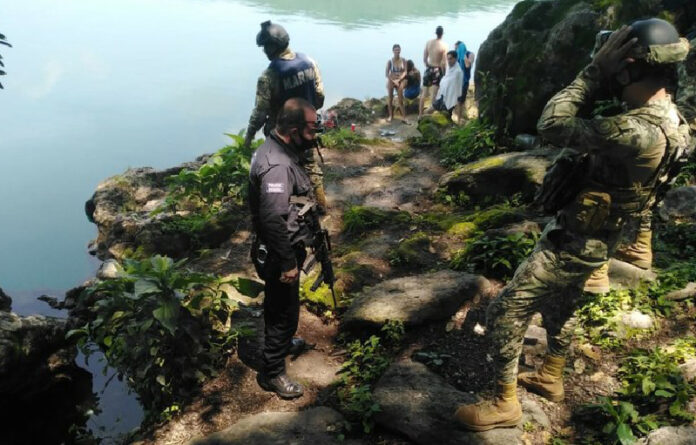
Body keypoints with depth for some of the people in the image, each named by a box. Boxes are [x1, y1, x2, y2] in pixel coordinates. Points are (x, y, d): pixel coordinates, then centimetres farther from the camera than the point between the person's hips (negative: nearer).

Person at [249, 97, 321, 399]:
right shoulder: (277, 166, -30)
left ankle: (281, 342, 52)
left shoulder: (276, 148, 3)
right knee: (284, 312, 6)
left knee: (279, 306, 29)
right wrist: (288, 263, -25)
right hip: (278, 253, -10)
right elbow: (273, 220, -33)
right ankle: (272, 373, 23)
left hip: (281, 249, 10)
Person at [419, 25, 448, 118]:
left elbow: (424, 59, 0)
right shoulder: (444, 45, -13)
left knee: (424, 93, 12)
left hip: (429, 69, 4)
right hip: (437, 70, -4)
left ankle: (420, 114, 15)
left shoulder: (429, 42, -2)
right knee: (434, 94, 7)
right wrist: (443, 73, -1)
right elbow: (443, 62, -14)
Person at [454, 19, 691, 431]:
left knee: (505, 313, -1)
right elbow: (601, 129, 13)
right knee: (560, 305, 28)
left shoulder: (637, 132, -35)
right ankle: (551, 378, 49)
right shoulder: (669, 116, -2)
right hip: (591, 236, 10)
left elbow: (552, 125, -29)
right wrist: (605, 74, 1)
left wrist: (597, 70, -23)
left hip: (574, 242, -10)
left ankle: (505, 404, 15)